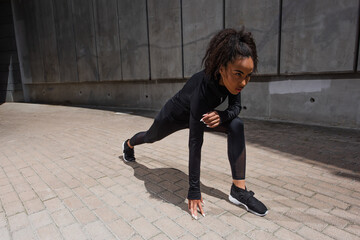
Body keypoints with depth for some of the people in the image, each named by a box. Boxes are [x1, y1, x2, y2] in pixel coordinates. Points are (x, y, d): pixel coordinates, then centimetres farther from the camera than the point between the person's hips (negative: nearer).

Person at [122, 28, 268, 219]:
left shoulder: (232, 78, -27)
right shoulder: (202, 89, -44)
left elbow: (236, 106, -11)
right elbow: (195, 144, -43)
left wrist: (221, 116, -36)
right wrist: (193, 191, -38)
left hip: (199, 113, 5)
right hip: (174, 115, -4)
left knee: (236, 126, -22)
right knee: (151, 137, 26)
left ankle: (238, 190, -14)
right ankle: (128, 145, 65)